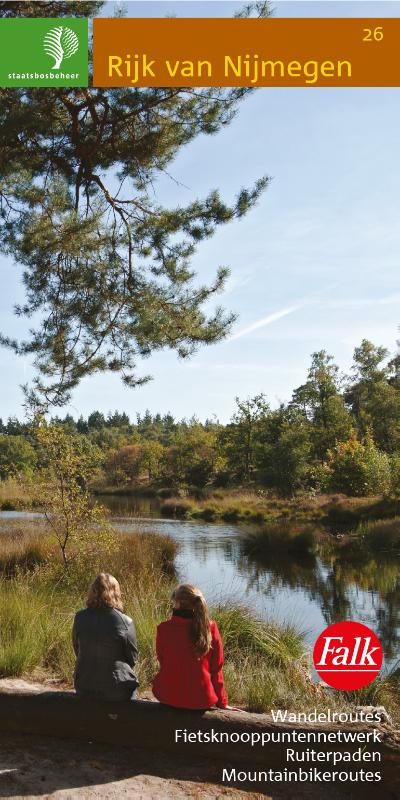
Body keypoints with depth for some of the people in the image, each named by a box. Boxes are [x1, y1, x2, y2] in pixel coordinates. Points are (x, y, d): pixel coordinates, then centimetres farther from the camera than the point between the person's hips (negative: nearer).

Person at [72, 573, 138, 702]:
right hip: (116, 690, -4)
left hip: (84, 687, 4)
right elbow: (132, 658, -3)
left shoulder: (80, 617, -6)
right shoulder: (125, 622, -15)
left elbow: (77, 650, 7)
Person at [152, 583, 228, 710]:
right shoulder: (210, 627, -8)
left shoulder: (164, 628, -11)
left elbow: (162, 661, 4)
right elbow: (216, 668, -2)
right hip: (202, 700, 1)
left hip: (168, 697, 0)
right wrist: (222, 703, 9)